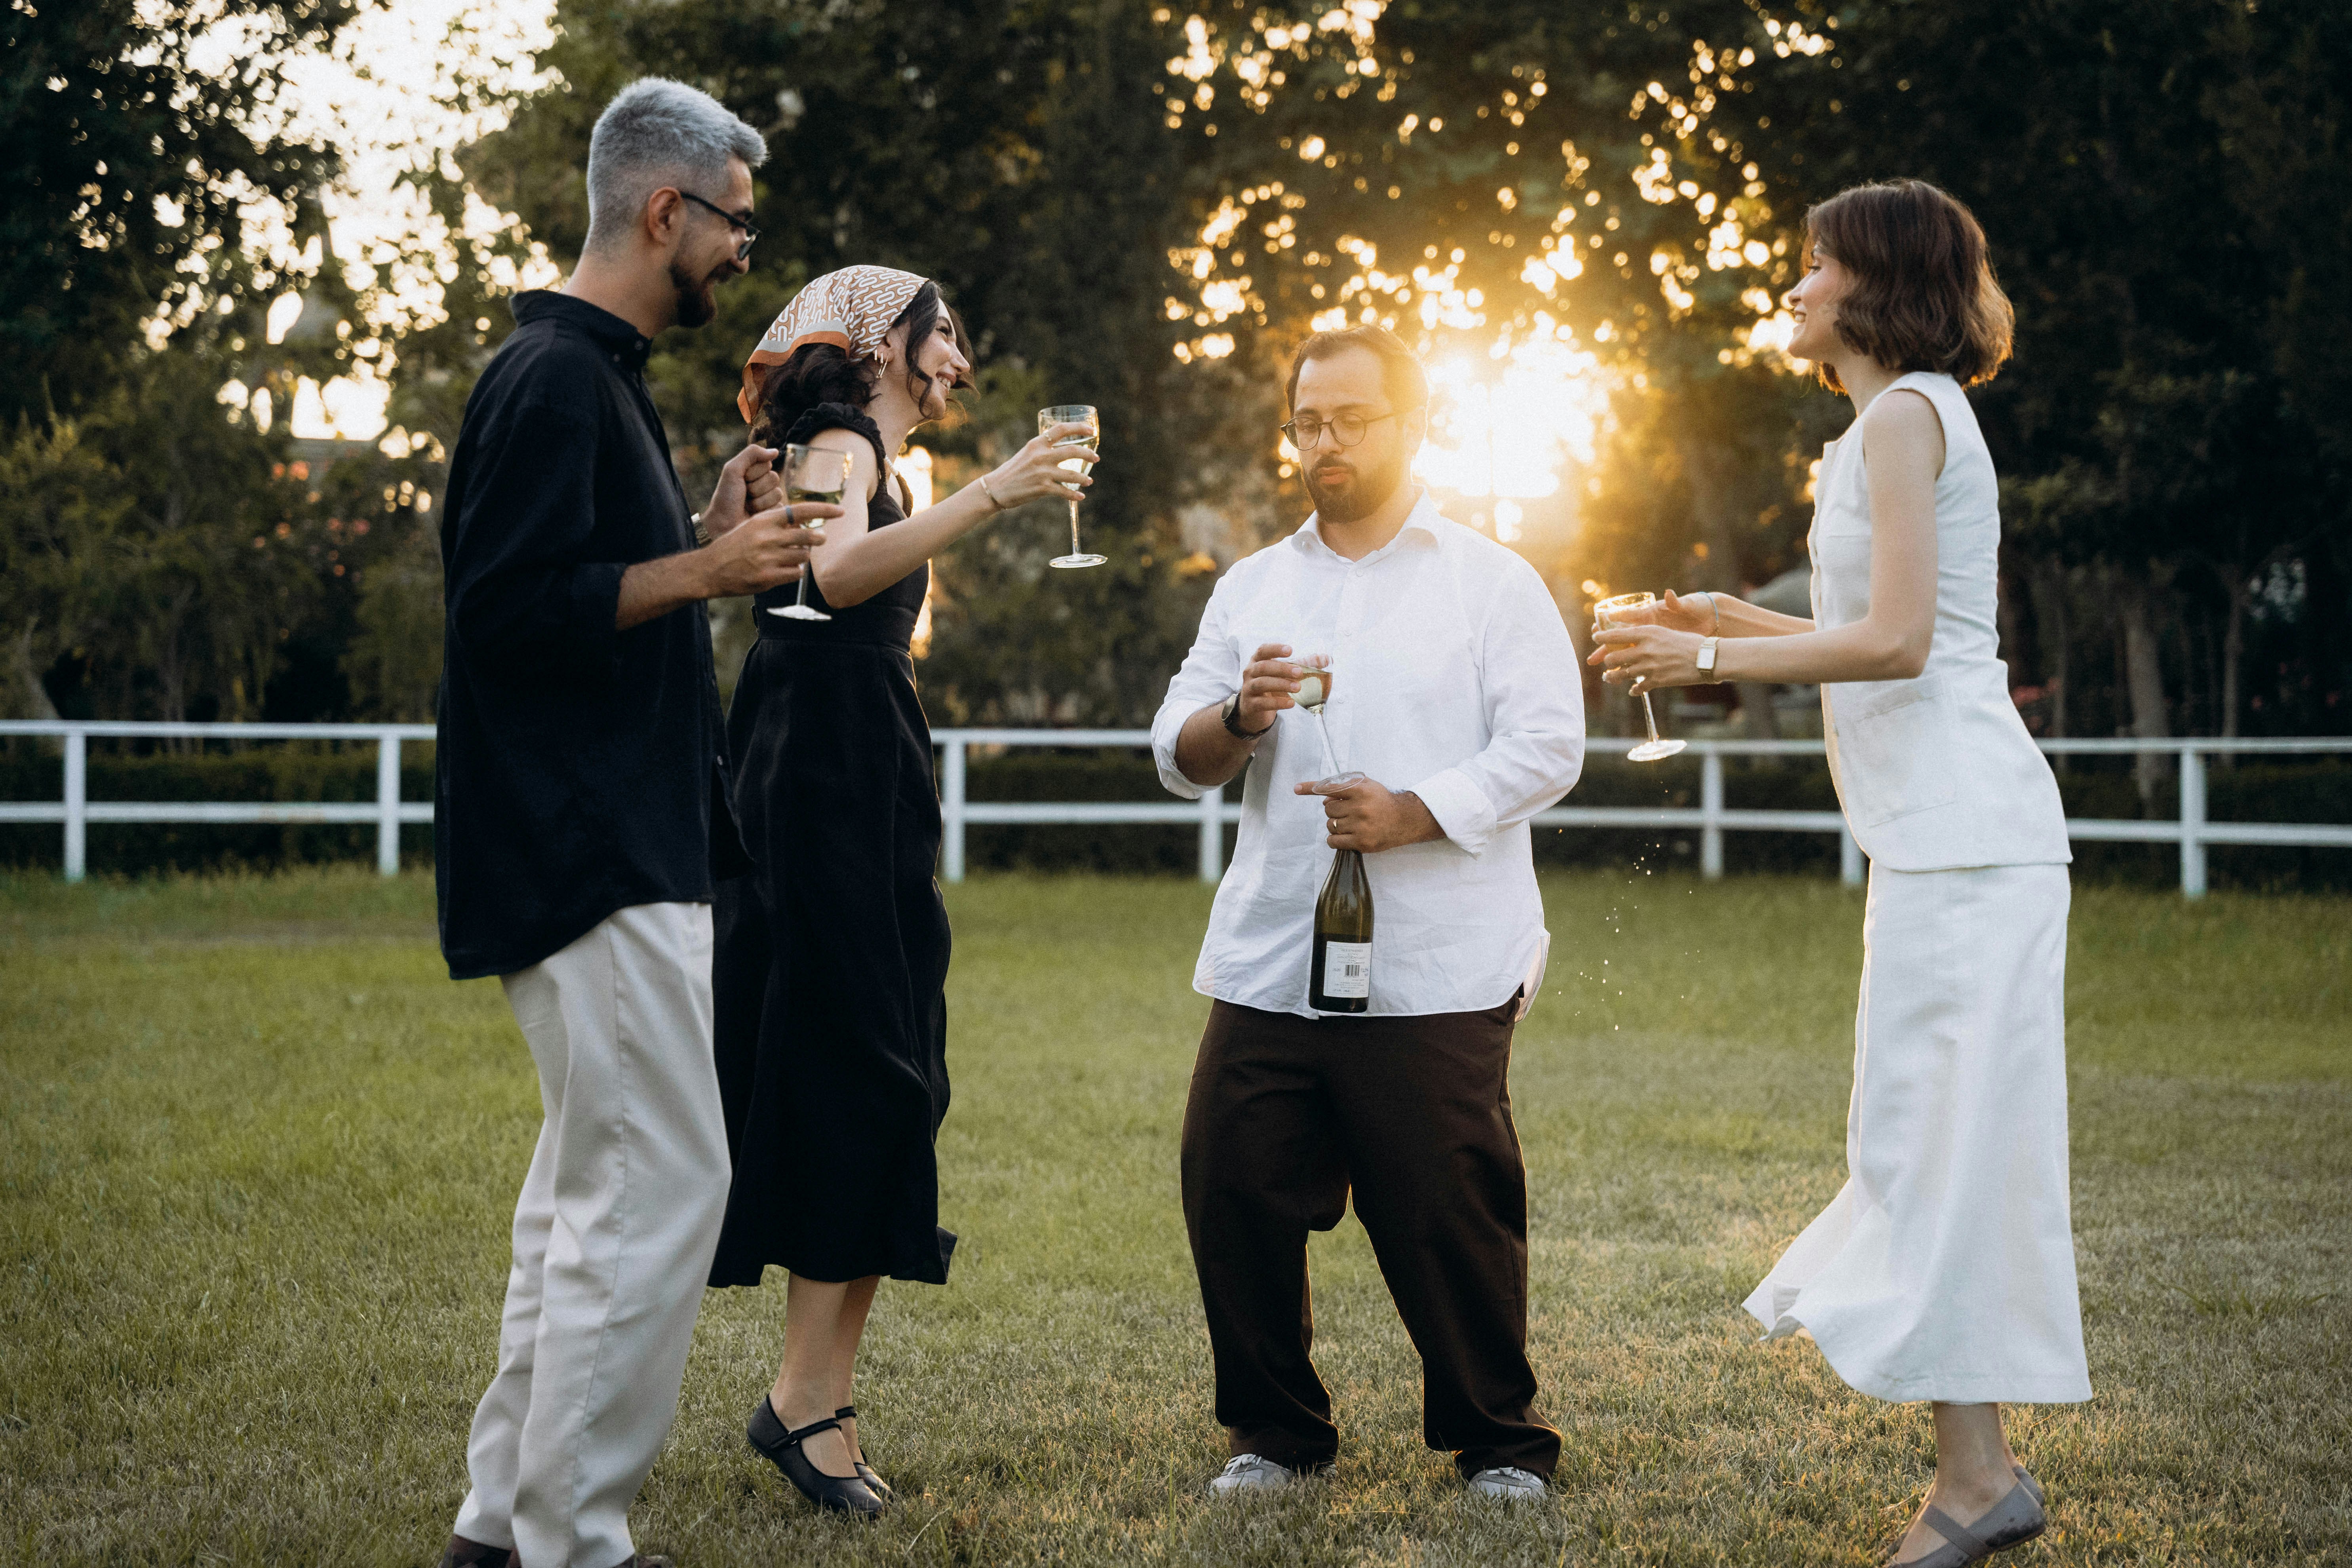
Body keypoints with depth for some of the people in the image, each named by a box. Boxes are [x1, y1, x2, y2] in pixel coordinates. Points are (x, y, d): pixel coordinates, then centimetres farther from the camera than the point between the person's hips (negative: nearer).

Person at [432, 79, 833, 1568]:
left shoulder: (597, 378, 19)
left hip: (622, 852, 11)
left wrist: (709, 539, 13)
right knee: (662, 1184, -10)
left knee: (596, 1186, 14)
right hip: (592, 862, -11)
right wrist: (707, 569, -18)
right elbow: (510, 611, -21)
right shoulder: (554, 381, -13)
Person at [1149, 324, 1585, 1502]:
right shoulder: (1252, 588, 18)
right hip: (1269, 961, 4)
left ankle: (1497, 1441, 14)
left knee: (1449, 1213, -3)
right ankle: (1276, 1431, 16)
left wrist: (1415, 812, -16)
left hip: (1437, 971, -4)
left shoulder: (1492, 582, 7)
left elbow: (1546, 745, -3)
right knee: (1235, 1193, -1)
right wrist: (1239, 717, -10)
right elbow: (1178, 757, 12)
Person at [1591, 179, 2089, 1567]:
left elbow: (1897, 641, -18)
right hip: (1948, 827, 10)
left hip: (1960, 829, -10)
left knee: (1935, 1140, -8)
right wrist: (1746, 624, 26)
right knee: (1935, 1141, 11)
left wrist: (1712, 661, -10)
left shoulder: (1903, 417, -10)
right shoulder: (1918, 418, 20)